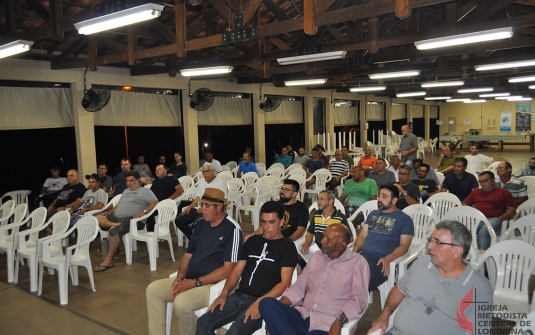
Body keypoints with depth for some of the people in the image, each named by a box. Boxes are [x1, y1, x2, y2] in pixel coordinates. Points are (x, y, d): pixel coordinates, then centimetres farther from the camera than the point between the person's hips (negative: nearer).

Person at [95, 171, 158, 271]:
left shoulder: (145, 191, 6)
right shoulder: (126, 191, 31)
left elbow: (155, 203, -8)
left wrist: (144, 212, -22)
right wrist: (109, 211, 11)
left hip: (132, 218, -8)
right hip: (116, 217, 8)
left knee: (113, 230, -33)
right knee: (98, 218, -13)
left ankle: (108, 260, -28)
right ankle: (115, 224, -39)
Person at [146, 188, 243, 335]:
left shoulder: (232, 229, -14)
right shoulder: (200, 224, 10)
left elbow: (228, 269, -17)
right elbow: (188, 255, 16)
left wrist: (196, 282, -18)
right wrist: (180, 277, -4)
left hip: (214, 284, -8)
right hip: (189, 281, 8)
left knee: (181, 302, -30)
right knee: (153, 289, -4)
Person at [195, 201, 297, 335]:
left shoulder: (287, 247, -1)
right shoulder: (252, 240, 16)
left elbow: (285, 283, -9)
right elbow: (237, 270, 15)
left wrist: (259, 301, -20)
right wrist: (224, 294, -1)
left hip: (262, 302, -5)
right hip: (238, 297, 6)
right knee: (203, 323, -13)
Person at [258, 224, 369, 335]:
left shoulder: (357, 262, 0)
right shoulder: (316, 257, 17)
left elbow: (359, 299, -7)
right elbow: (299, 286, 16)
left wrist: (339, 322, -24)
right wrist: (277, 308, -1)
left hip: (328, 324, -6)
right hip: (303, 315, 7)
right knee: (266, 303, -19)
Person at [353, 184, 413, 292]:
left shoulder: (404, 219, 7)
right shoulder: (373, 214, 23)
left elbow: (404, 245, 0)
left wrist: (387, 259, -18)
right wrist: (355, 250, 1)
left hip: (381, 261, -5)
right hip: (363, 255, 5)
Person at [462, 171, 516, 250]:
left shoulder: (504, 192, 20)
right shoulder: (476, 192, 32)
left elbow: (512, 210, 10)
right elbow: (464, 205, 27)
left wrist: (499, 219, -7)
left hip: (492, 220, -3)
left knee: (483, 232, -37)